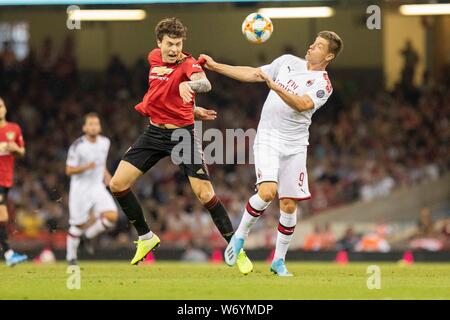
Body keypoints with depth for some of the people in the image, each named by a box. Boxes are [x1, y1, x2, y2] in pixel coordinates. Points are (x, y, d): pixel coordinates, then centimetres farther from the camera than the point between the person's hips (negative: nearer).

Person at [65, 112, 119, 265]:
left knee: (112, 217, -16)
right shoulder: (77, 146, -15)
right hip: (80, 189, -4)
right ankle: (71, 257, 21)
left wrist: (105, 174, 6)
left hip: (98, 188, 4)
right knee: (78, 224, 2)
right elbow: (69, 170, -13)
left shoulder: (105, 142, 2)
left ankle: (88, 235, 9)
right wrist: (86, 167, -28)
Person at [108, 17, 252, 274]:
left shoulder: (188, 64, -17)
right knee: (118, 184, -2)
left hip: (183, 133, -6)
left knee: (205, 193, -14)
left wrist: (189, 84, -63)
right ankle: (146, 237, 17)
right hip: (155, 132, 6)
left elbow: (205, 84, -41)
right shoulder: (154, 58, 3)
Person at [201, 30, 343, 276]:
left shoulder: (323, 85, -3)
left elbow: (302, 104, -21)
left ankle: (279, 260, 17)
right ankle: (240, 235, -1)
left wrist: (274, 86, -32)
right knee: (267, 192, -22)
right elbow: (252, 74, 13)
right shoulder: (288, 61, 8)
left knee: (289, 204, 1)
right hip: (268, 139, 0)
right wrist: (215, 66, 9)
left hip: (294, 145, 0)